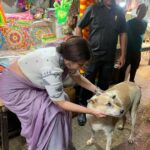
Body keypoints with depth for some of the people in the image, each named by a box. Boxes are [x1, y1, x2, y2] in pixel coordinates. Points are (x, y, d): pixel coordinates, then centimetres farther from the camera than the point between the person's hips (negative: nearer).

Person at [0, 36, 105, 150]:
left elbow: (78, 77, 4)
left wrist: (97, 91, -2)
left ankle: (59, 141, 17)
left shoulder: (64, 55, -14)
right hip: (14, 87, -8)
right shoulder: (51, 69, -38)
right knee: (51, 110, -15)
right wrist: (92, 111, -24)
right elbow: (61, 104, -27)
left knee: (60, 98, 0)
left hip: (30, 82, 8)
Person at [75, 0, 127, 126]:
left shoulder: (119, 12, 5)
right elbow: (79, 27, 0)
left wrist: (123, 55, 5)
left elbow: (123, 34, 8)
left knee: (104, 84, 14)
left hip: (110, 56, 3)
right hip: (93, 54, -3)